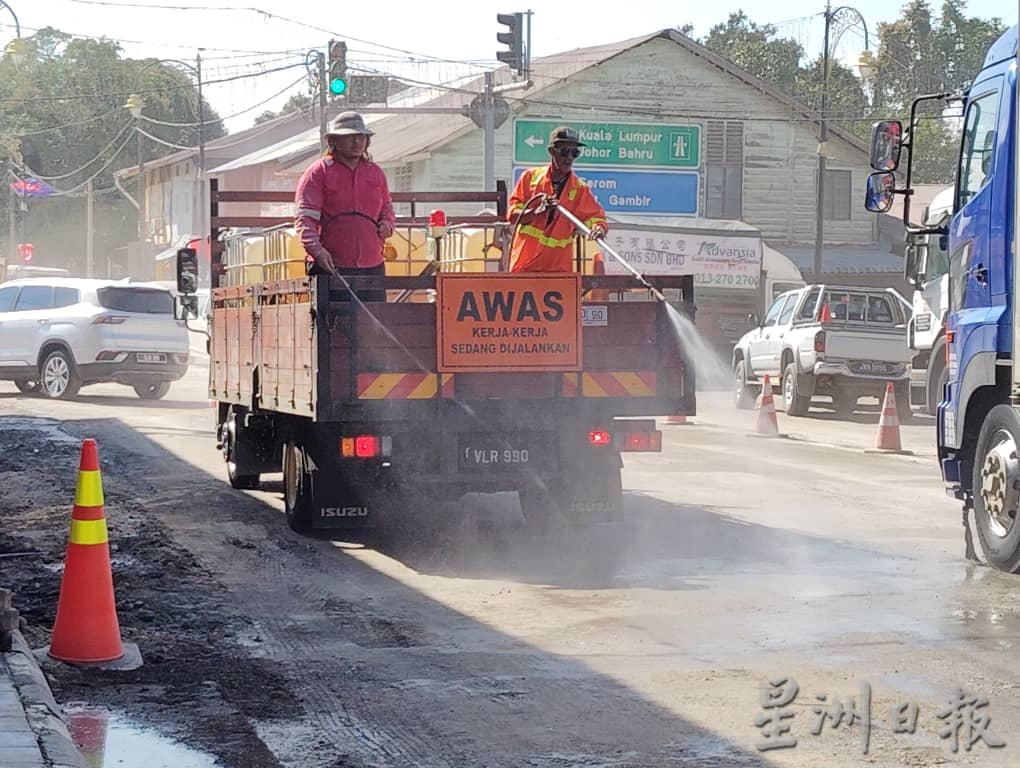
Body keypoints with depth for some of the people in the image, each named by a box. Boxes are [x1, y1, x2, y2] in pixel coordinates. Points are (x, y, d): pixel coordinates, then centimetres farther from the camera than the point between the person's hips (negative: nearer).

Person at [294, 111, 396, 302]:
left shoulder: (376, 173, 17)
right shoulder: (319, 172, 1)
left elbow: (387, 208, 29)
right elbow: (305, 218, -7)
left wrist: (387, 224, 5)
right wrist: (316, 250, -22)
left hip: (372, 267, 5)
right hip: (331, 267, -5)